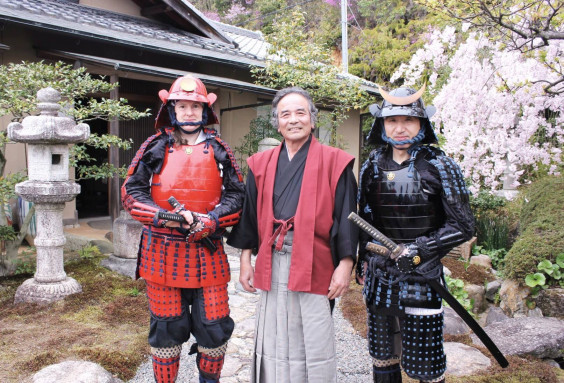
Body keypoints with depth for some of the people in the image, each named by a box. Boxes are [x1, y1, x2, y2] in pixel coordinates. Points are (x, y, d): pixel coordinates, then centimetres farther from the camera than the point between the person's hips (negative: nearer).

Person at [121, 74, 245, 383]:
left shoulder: (218, 151, 6)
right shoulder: (155, 148, 4)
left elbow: (236, 195, 1)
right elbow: (132, 192, 0)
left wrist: (210, 221, -15)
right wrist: (166, 217, -16)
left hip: (207, 251, 1)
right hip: (162, 252, 0)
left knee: (214, 326, 7)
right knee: (166, 328, 10)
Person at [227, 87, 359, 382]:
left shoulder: (334, 162, 1)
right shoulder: (261, 164, 11)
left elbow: (346, 216, -1)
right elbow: (250, 214, 13)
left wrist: (345, 265, -6)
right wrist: (245, 261, 10)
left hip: (315, 264, -3)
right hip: (272, 265, 3)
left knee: (315, 344, 5)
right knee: (274, 343, 12)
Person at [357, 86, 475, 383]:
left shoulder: (438, 167, -8)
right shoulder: (372, 166, 5)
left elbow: (463, 226, -7)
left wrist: (419, 249, -18)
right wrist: (363, 261, 15)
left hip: (422, 276, -4)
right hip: (379, 277, 4)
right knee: (382, 357, 17)